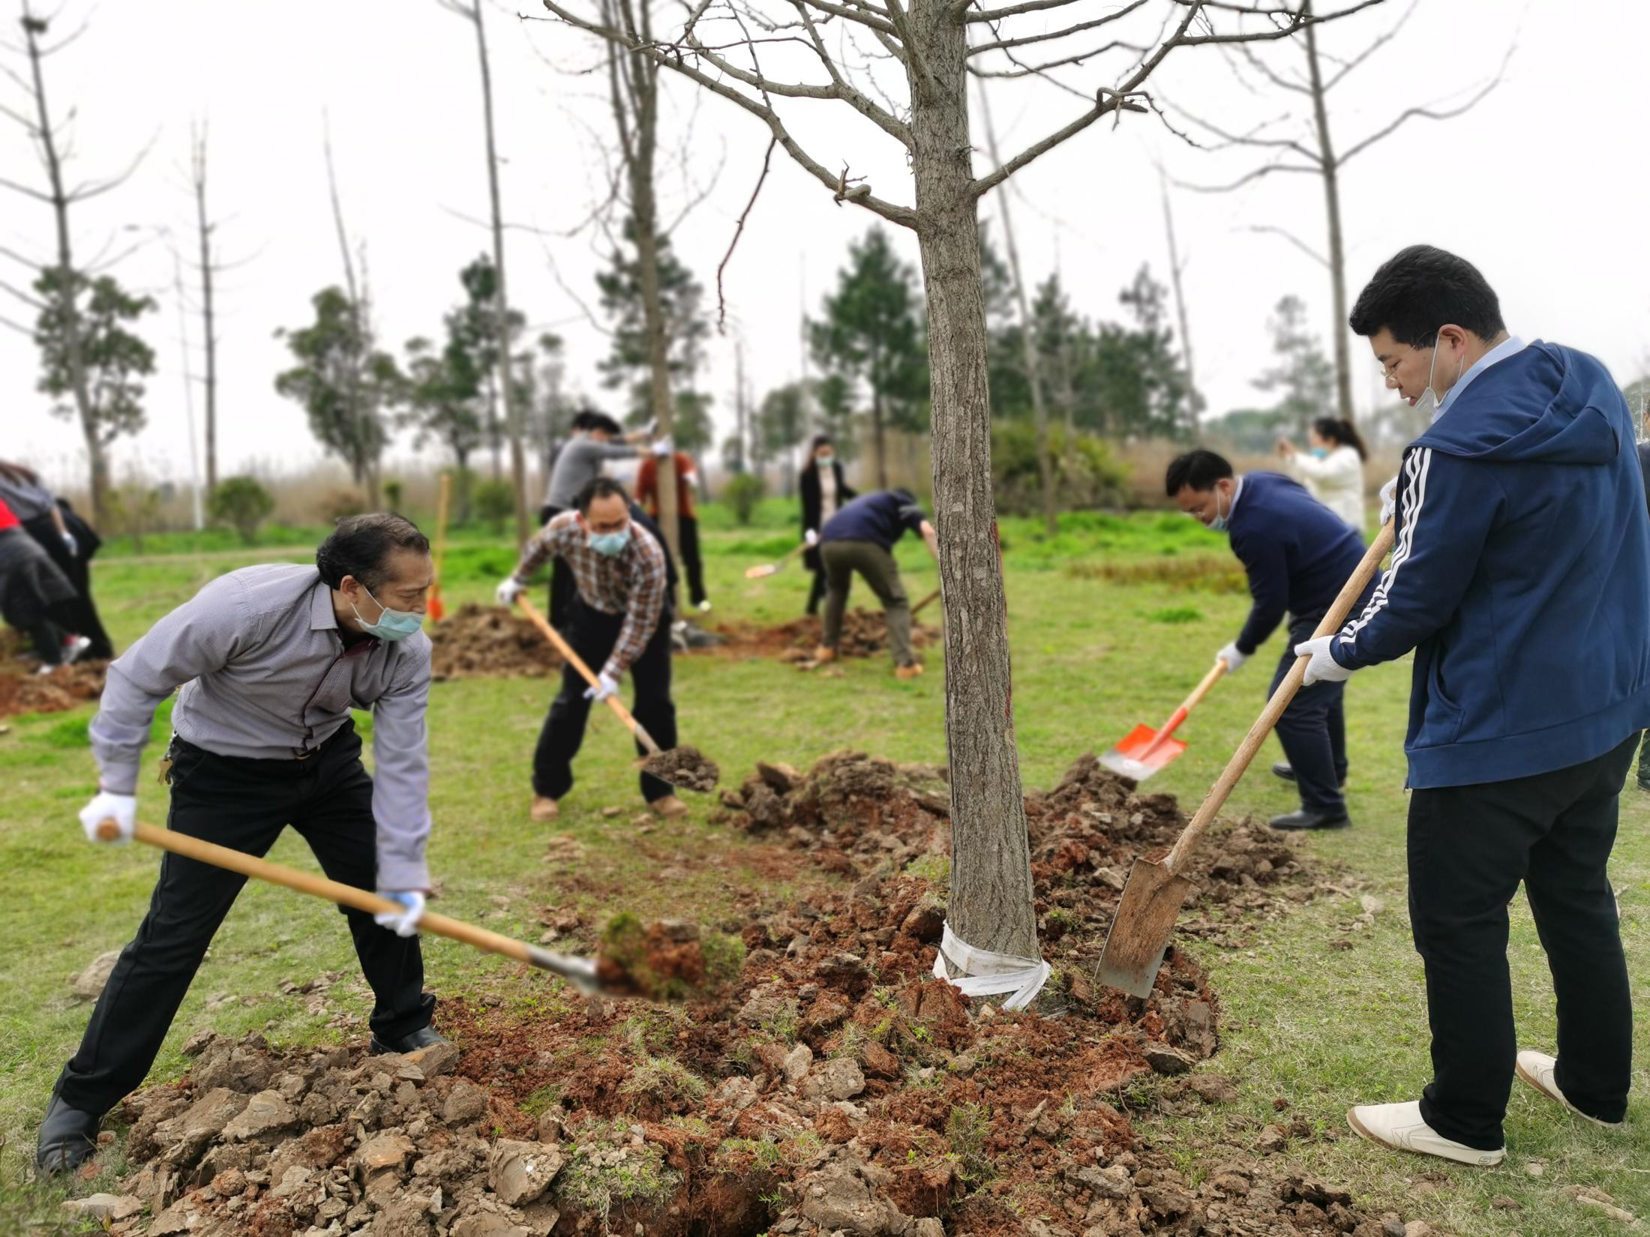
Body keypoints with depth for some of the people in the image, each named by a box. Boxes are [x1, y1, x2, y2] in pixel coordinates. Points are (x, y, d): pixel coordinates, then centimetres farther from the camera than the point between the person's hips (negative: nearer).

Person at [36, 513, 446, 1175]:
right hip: (225, 772, -4)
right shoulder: (249, 605, -36)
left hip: (329, 761, 4)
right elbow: (138, 677, -22)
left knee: (386, 898, 4)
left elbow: (401, 766, -17)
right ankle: (81, 1097, 16)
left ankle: (404, 1028, 29)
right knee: (173, 935, -2)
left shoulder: (408, 652, -22)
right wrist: (116, 787, -17)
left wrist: (401, 874, -20)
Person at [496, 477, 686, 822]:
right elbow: (537, 547, -3)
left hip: (645, 615, -2)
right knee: (571, 699, 2)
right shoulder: (564, 528, -31)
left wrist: (613, 671, -31)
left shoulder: (648, 553, -40)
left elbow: (639, 623, -30)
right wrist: (517, 580, 10)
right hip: (594, 613, 2)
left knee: (654, 702, -7)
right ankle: (547, 788, 14)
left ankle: (659, 790, 7)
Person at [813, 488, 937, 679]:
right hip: (865, 543, -6)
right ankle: (905, 663, -2)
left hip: (829, 542, 6)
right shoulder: (905, 502, 25)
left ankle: (827, 647, 37)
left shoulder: (872, 499, 43)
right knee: (896, 601, 9)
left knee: (836, 589, 36)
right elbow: (927, 530, 6)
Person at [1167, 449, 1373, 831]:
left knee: (1292, 703, -10)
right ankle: (1329, 769, 47)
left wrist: (1242, 650, -2)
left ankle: (1325, 807, -3)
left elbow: (1270, 603, -18)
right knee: (1320, 684, 28)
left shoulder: (1255, 527, -28)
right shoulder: (1260, 483, 3)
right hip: (1355, 590, 11)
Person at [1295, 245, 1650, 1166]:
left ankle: (1466, 1122, 21)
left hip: (1500, 732, -9)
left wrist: (1336, 656, 2)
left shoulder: (1460, 448, -23)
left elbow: (1418, 599, -16)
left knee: (1460, 923, 6)